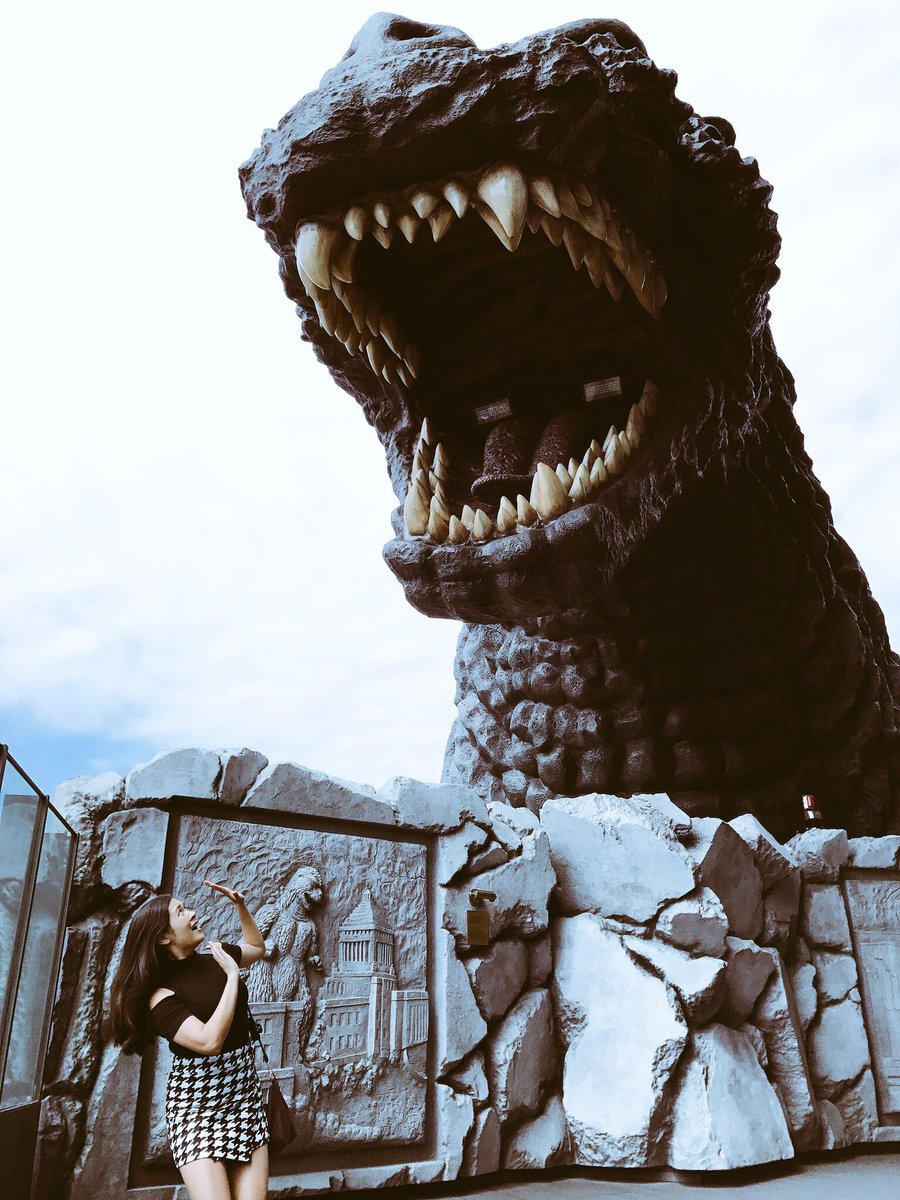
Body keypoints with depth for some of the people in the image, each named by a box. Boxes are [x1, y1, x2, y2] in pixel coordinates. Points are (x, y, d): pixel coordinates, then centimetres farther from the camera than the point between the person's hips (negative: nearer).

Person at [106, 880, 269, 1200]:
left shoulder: (217, 958, 3)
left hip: (245, 1095, 5)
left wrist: (240, 905, 10)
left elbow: (256, 947, 24)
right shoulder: (163, 995, -15)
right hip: (196, 1104, -5)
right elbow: (210, 1041, -27)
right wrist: (233, 976, -21)